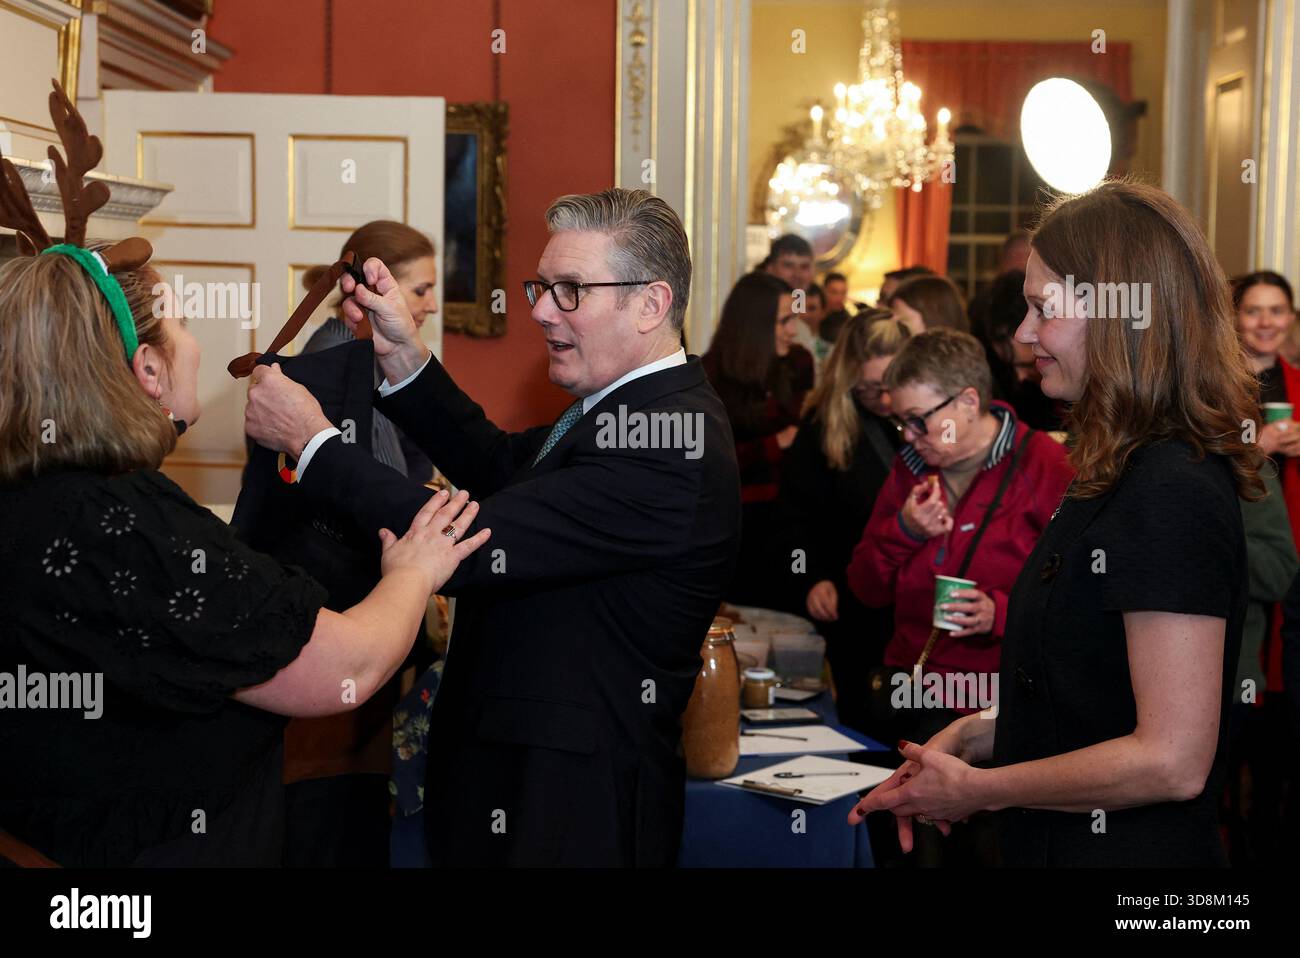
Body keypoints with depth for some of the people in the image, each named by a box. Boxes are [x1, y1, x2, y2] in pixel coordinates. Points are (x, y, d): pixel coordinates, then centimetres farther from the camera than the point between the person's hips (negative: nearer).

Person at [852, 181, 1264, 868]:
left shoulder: (1174, 494, -22)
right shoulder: (1120, 474, 9)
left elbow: (1172, 761, -25)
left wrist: (976, 791, -16)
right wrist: (973, 736, 3)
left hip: (1126, 851, -9)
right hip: (1056, 846, 9)